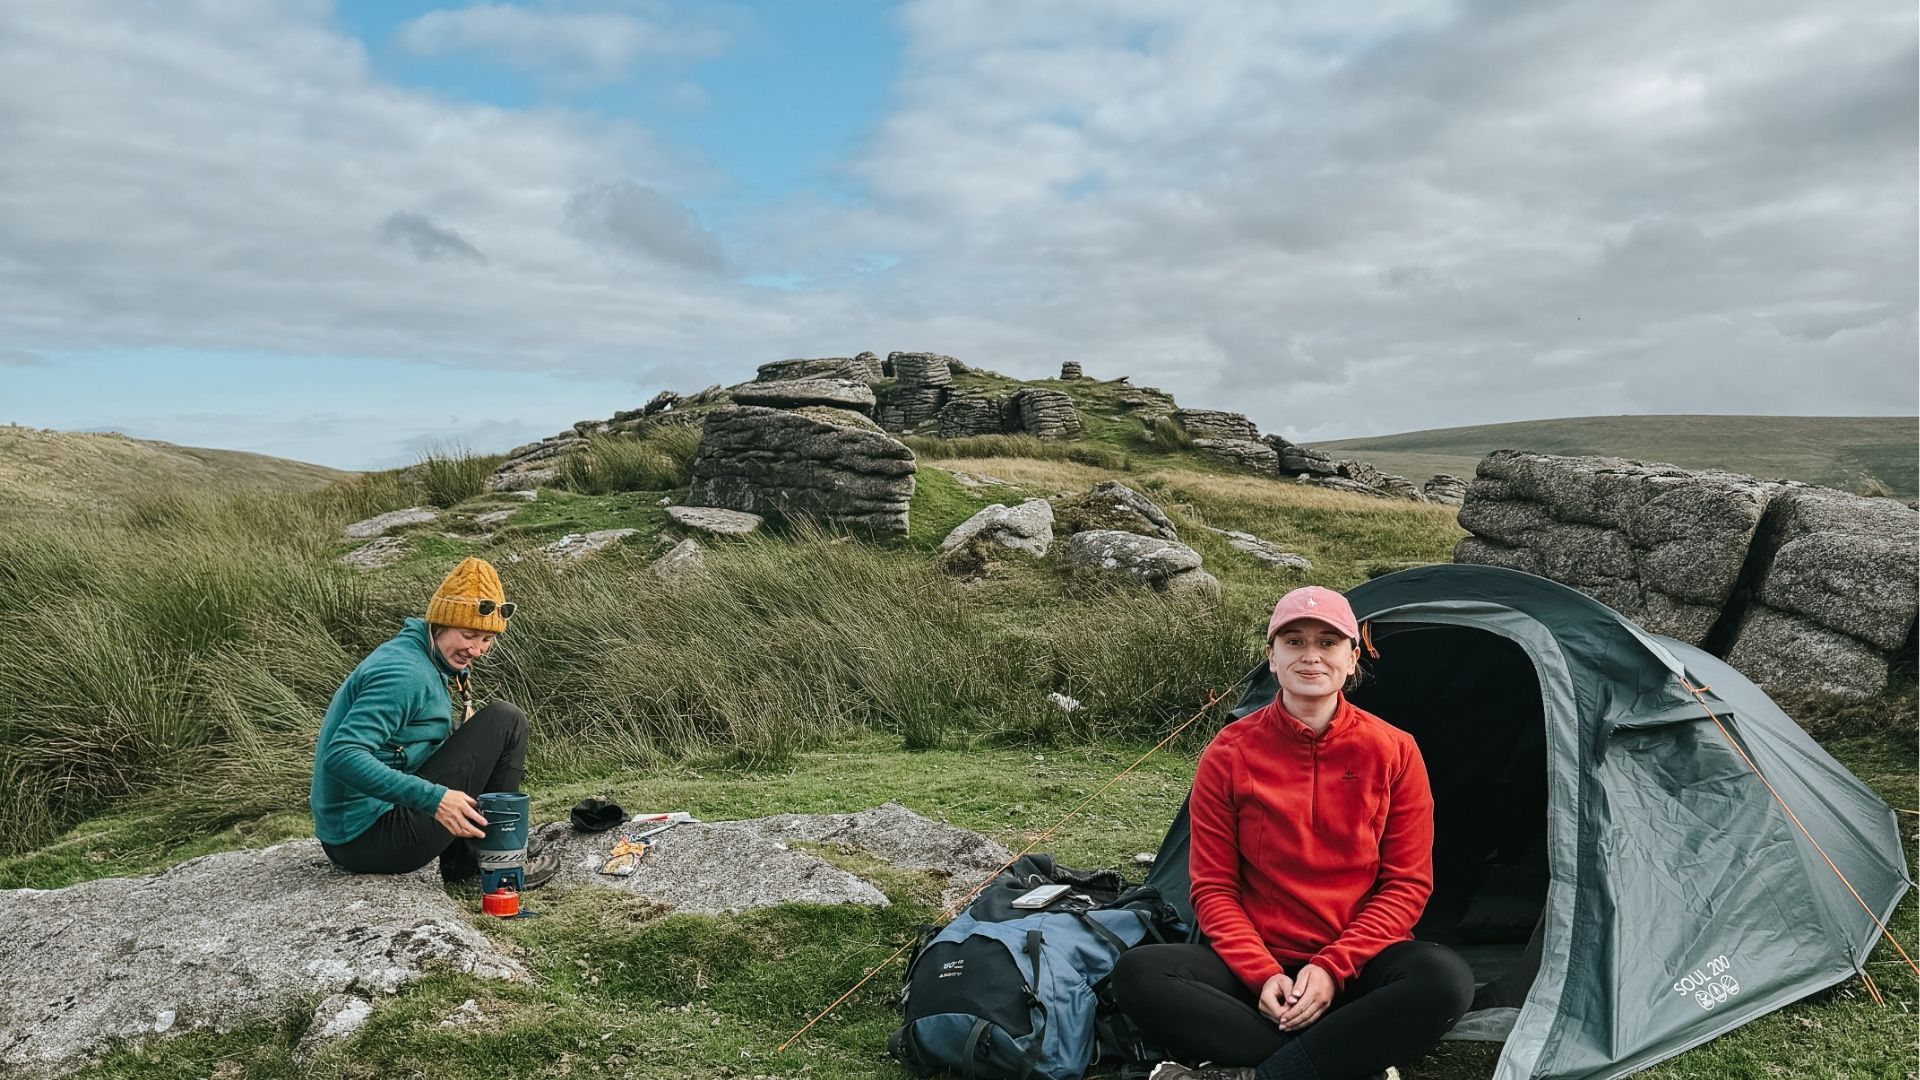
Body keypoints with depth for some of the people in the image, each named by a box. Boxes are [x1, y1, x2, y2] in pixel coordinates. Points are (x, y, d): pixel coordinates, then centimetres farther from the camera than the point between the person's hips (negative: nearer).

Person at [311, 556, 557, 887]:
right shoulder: (405, 673, -20)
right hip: (373, 839, -10)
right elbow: (341, 756, -29)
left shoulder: (435, 665, 10)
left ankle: (459, 859, 16)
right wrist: (433, 798, -32)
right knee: (505, 721, -9)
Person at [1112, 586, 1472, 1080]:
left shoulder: (1393, 752, -3)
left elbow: (1407, 883, -2)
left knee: (1445, 979, -32)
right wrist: (1262, 974, -17)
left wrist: (1334, 968, -14)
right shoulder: (1229, 754, -4)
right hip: (1258, 963, 0)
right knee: (1139, 974, -27)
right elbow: (1213, 887, -2)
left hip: (1357, 966, 0)